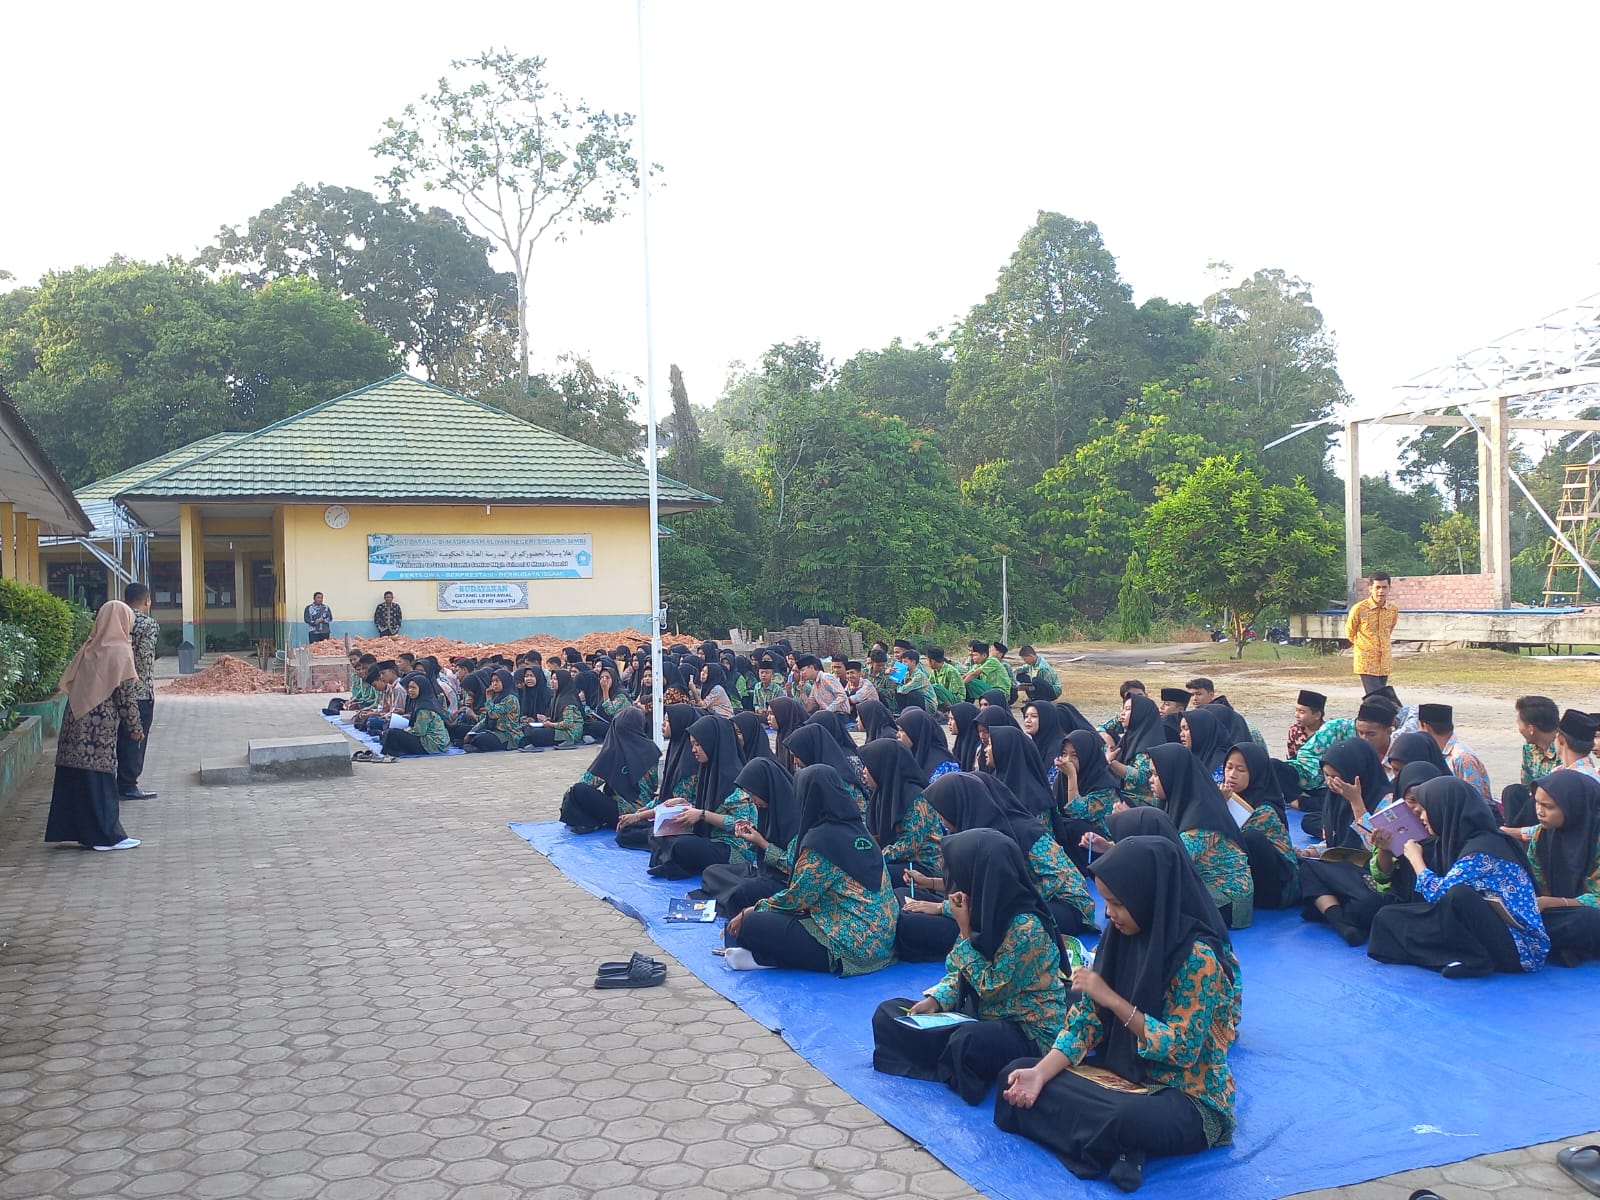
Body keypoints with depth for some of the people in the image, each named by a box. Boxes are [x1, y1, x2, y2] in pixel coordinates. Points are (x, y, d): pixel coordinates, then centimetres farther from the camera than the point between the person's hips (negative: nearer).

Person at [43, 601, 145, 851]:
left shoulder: (89, 648, 9)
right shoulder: (120, 652, -9)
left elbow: (69, 682, 11)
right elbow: (125, 696, -9)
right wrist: (135, 728, -3)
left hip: (76, 721, 7)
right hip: (100, 725, -7)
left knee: (75, 778, 10)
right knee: (100, 778, -2)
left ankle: (82, 831, 18)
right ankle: (107, 835, 3)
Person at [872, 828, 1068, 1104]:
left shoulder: (1026, 927, -24)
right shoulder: (986, 910, 0)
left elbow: (992, 989, -20)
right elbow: (959, 971, 9)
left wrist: (966, 931, -20)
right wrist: (936, 1000, -9)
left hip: (1029, 1030, -8)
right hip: (984, 1015, 8)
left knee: (968, 1042, -40)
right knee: (889, 1014, 1)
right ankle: (950, 1062, -10)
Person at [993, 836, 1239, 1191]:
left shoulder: (1198, 957, -21)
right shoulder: (1121, 937, -1)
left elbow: (1182, 1050, -22)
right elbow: (1086, 1018, 1)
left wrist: (1113, 999, -24)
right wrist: (1040, 1073, -13)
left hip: (1187, 1096, -8)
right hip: (1123, 1071, 8)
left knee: (1129, 1119, -42)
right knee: (1017, 1075, -6)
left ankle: (1109, 1142, -10)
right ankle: (1114, 1144, -16)